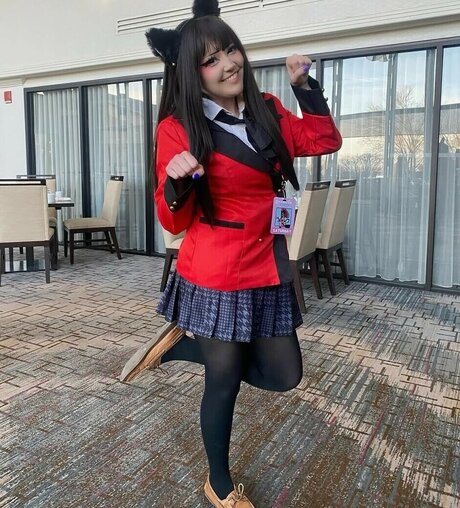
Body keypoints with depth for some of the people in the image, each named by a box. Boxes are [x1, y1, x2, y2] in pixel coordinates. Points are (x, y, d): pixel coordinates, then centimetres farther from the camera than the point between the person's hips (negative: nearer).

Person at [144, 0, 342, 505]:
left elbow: (325, 139, 15)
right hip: (216, 275, -6)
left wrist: (303, 84, 7)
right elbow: (176, 221, -9)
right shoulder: (179, 128, -10)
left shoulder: (267, 111, 6)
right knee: (224, 382, 10)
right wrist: (175, 183, -29)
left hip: (268, 270, 6)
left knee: (283, 375, 14)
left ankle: (184, 347, 30)